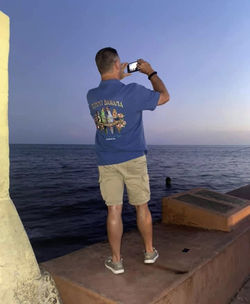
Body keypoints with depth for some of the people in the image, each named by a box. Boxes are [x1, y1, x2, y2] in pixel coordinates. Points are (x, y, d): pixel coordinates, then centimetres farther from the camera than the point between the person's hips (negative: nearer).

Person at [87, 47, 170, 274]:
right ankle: (149, 251, 29)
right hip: (133, 159, -2)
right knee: (142, 207, 12)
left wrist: (118, 77, 29)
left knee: (114, 210, 7)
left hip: (106, 162, 3)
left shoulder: (92, 96, 1)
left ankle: (116, 260, 18)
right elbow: (164, 97, 3)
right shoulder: (132, 91, -12)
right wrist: (151, 73, 14)